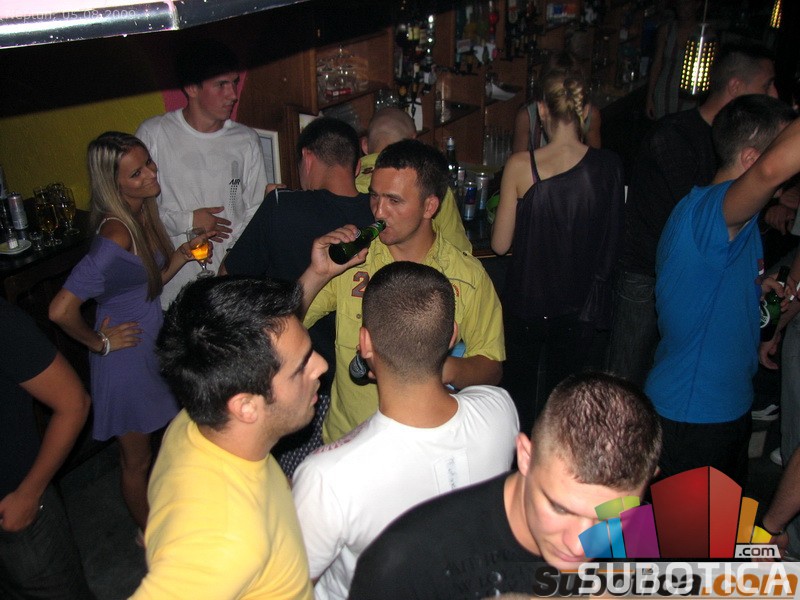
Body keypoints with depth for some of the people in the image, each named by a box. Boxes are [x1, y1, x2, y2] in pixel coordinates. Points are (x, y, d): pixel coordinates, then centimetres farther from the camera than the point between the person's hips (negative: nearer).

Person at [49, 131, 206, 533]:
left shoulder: (144, 215, -3)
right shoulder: (116, 236, -30)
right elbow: (61, 310, -34)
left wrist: (182, 255, -8)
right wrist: (100, 343, -17)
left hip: (153, 348, 8)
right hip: (127, 358, -8)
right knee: (138, 461, 16)